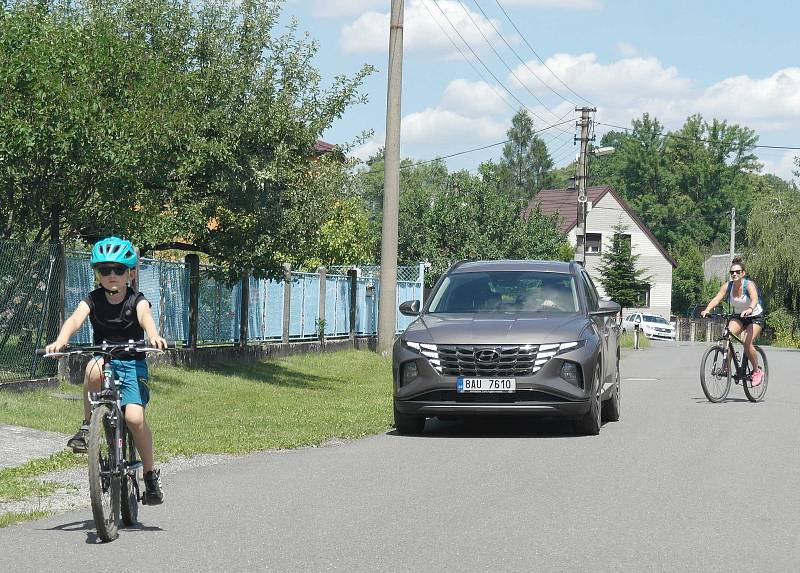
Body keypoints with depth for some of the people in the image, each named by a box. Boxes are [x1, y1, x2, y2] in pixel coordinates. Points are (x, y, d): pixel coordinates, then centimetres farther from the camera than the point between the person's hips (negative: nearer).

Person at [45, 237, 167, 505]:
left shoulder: (136, 300, -4)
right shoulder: (93, 300, 0)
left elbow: (145, 317, -27)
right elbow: (75, 318, -20)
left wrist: (153, 336, -50)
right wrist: (60, 340, -42)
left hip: (132, 364, -1)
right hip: (104, 360, 1)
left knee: (134, 417, -22)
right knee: (94, 367, -37)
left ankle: (151, 474, -2)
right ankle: (87, 426, -19)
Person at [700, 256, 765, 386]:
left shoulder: (749, 285, -22)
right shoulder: (727, 286, -9)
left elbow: (754, 299, -39)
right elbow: (717, 298, -21)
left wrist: (749, 310, -61)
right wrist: (707, 310, -40)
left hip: (755, 317, -4)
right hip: (738, 317, 4)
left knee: (746, 342, -24)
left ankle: (757, 371, -3)